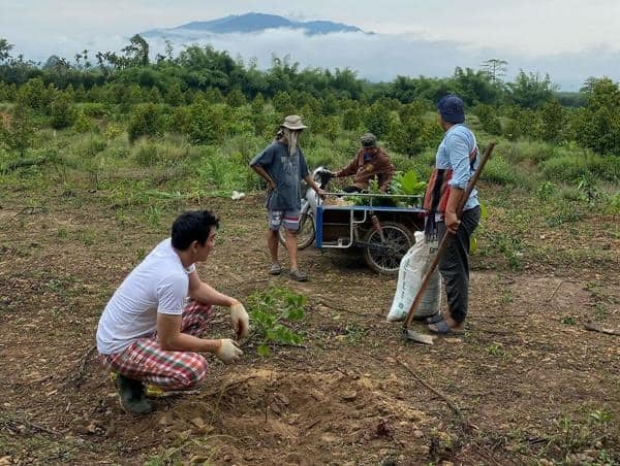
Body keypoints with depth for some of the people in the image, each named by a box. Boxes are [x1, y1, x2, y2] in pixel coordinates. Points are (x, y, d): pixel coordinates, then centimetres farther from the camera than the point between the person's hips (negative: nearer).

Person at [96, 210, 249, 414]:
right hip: (119, 348, -10)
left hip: (141, 328, 10)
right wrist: (217, 347, -15)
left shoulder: (173, 248, -6)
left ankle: (155, 363, 14)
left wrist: (232, 303, -2)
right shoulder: (174, 277, -32)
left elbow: (197, 289, 12)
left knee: (203, 306, 14)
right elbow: (169, 340, -25)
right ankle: (131, 379, -2)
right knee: (195, 370, -29)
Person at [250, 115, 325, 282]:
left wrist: (317, 189, 18)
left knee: (292, 232, 2)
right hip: (277, 198, -5)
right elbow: (254, 164, -16)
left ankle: (294, 268, 1)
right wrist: (270, 181, -11)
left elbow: (304, 173, 17)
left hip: (293, 198, 5)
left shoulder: (296, 149, 8)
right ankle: (275, 262, 24)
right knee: (274, 229, 9)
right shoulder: (275, 148, -12)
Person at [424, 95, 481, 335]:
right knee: (456, 265, 15)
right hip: (461, 209, 11)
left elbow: (461, 176, -25)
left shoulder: (455, 136, -14)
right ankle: (454, 314, 24)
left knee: (452, 266, -5)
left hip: (456, 212, -11)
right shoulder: (464, 134, 18)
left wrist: (450, 210, -29)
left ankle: (456, 321, 2)